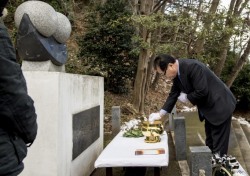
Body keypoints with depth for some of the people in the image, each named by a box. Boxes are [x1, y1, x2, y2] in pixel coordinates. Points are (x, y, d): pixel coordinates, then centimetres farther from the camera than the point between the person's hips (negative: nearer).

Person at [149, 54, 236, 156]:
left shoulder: (193, 66, -29)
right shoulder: (177, 74, -1)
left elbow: (202, 91, -32)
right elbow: (173, 94, 7)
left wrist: (187, 98, -14)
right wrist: (160, 114, 2)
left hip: (220, 105, -9)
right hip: (209, 108, 9)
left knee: (218, 145, -2)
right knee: (209, 143, 20)